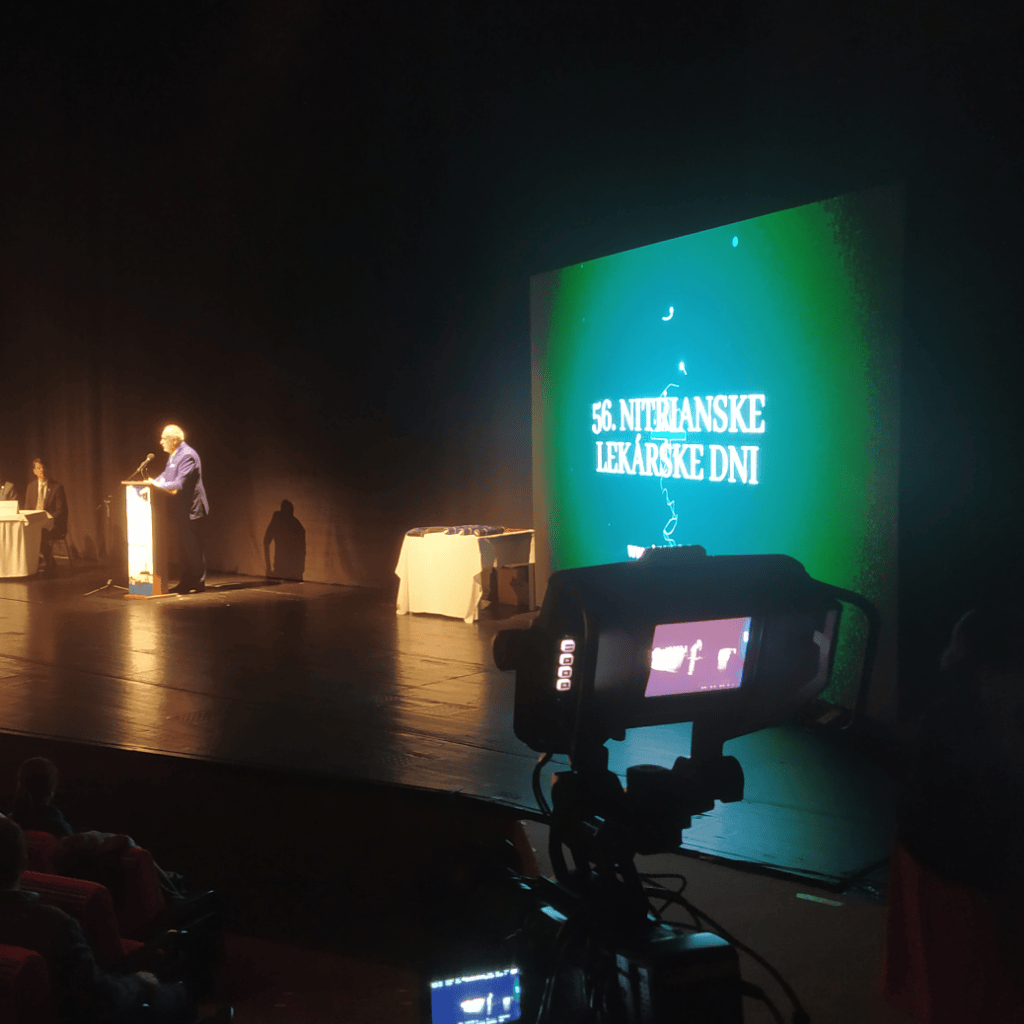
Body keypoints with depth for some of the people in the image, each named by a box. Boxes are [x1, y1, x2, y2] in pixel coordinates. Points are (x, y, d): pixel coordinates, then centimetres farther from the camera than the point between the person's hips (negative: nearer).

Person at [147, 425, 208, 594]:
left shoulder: (188, 456, -18)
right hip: (183, 511, 10)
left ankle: (198, 583, 2)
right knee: (184, 548, 13)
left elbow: (180, 484, -24)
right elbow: (166, 475, 23)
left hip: (191, 510, -10)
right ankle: (186, 582, 19)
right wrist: (153, 482, 5)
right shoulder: (173, 456, 15)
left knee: (193, 548, -5)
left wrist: (158, 485, -19)